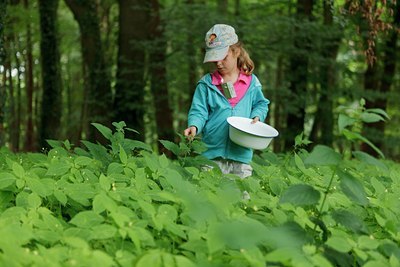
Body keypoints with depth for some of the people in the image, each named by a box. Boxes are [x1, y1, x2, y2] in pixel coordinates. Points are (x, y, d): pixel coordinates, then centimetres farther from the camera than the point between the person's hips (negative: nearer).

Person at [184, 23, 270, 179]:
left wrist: (257, 117, -1)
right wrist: (194, 126, -19)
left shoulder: (251, 82, 7)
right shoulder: (206, 84, 3)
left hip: (242, 154, 2)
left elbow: (261, 104, 19)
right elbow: (198, 112, 0)